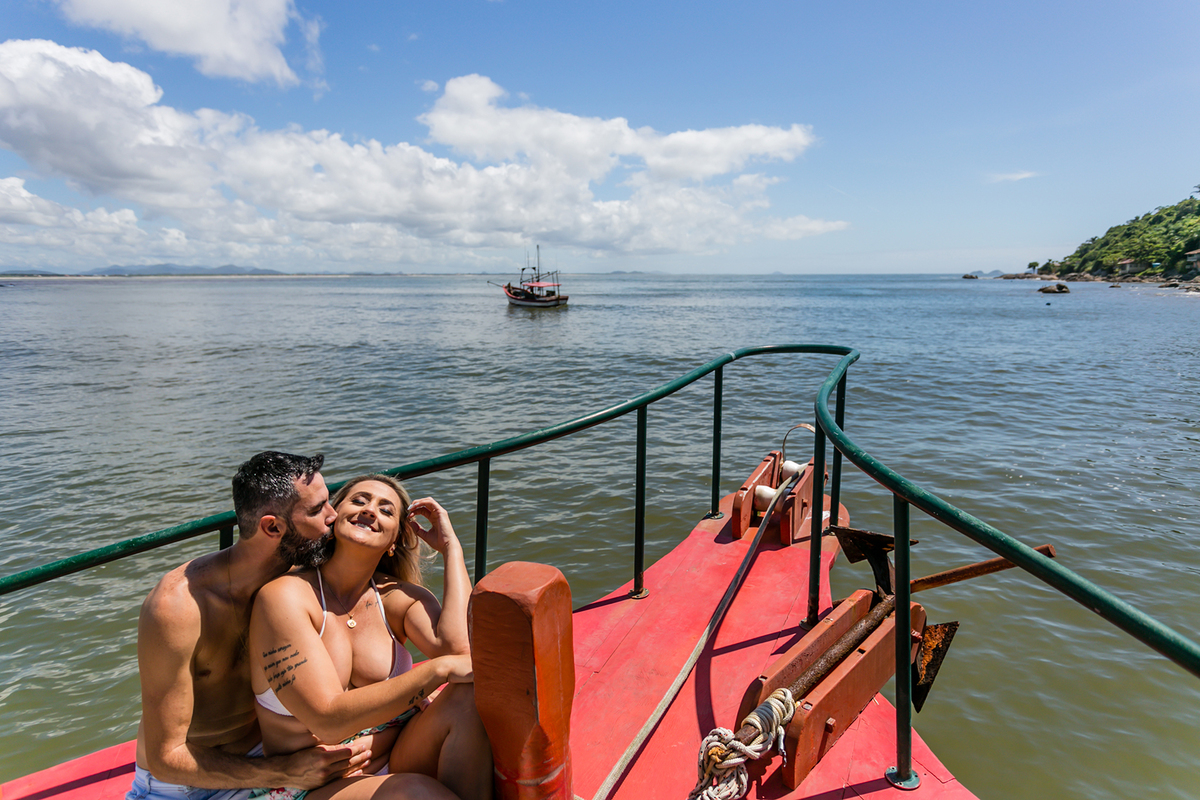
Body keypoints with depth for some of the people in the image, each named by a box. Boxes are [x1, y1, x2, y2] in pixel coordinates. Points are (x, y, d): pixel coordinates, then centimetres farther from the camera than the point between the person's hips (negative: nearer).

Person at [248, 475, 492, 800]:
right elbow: (330, 720, -22)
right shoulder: (284, 596, -13)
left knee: (470, 697, -24)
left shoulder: (399, 598, 1)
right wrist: (440, 668, -29)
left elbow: (459, 647, -22)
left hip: (395, 767, 5)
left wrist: (450, 545, -12)